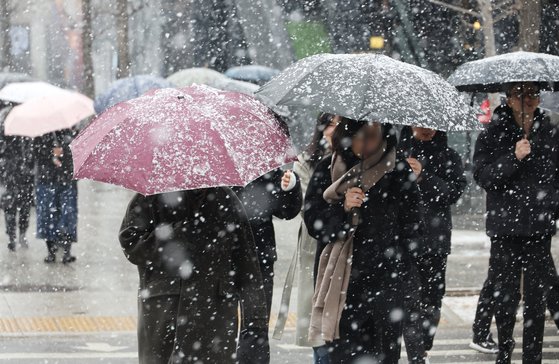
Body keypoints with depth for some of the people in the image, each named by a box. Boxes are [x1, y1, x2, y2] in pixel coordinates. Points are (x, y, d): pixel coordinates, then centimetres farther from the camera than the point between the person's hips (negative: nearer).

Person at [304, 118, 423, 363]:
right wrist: (343, 208, -14)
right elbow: (313, 221, 1)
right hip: (339, 280, 1)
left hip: (384, 281, -1)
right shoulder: (327, 171, 6)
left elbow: (410, 229, 5)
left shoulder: (399, 172, 1)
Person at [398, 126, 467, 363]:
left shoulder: (449, 157, 7)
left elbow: (454, 192, -7)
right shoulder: (397, 153, 2)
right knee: (411, 301, -10)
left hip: (435, 240, 3)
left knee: (432, 300, 11)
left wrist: (423, 177, -18)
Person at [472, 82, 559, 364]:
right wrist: (513, 158, -19)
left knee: (536, 297, 2)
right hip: (505, 227, -2)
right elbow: (482, 176, -9)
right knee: (506, 294, 1)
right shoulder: (494, 134, -1)